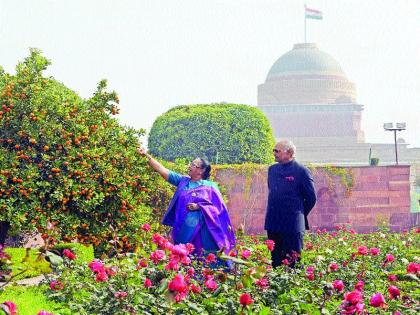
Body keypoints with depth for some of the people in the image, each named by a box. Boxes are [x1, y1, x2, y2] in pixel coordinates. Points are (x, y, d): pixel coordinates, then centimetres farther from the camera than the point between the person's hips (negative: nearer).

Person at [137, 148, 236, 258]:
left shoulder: (210, 187, 2)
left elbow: (218, 207, -2)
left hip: (201, 231, -3)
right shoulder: (182, 181, 11)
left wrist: (198, 207, -12)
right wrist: (147, 155, 5)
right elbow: (162, 170, 9)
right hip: (183, 230, 4)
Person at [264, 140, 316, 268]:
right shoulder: (272, 169, 11)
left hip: (292, 225, -6)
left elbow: (311, 198, -2)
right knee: (275, 261, 10)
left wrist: (300, 214, 7)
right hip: (273, 223, 6)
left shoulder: (301, 171, -8)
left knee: (293, 262, -2)